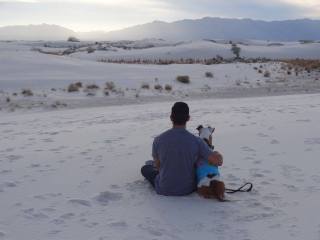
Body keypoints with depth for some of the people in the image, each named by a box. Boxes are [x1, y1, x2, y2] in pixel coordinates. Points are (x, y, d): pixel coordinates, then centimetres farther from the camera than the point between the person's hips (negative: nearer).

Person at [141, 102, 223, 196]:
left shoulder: (158, 140, -16)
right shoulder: (197, 141, -19)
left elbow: (158, 166, -1)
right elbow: (218, 161, -17)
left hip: (164, 190, 0)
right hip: (188, 189, 1)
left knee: (145, 168, 29)